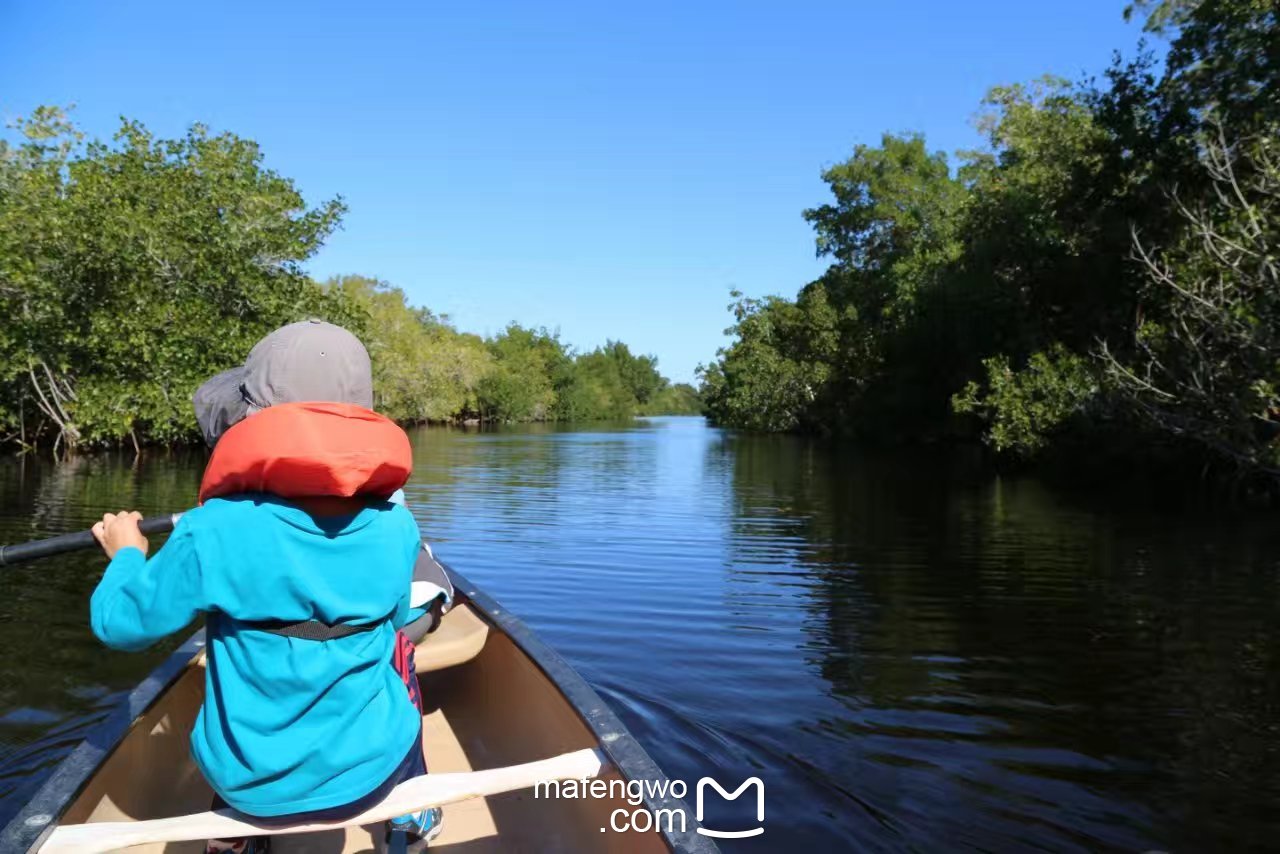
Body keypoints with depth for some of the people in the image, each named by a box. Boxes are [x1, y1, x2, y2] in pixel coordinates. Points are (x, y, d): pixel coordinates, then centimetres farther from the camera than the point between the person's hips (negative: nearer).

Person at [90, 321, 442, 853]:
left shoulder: (213, 532, -21)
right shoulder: (396, 526, -14)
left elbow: (119, 624, -6)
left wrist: (126, 556, 13)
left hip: (250, 784, 0)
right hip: (368, 773, 0)